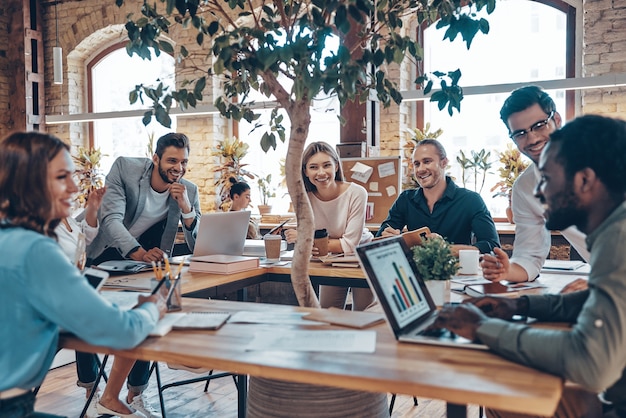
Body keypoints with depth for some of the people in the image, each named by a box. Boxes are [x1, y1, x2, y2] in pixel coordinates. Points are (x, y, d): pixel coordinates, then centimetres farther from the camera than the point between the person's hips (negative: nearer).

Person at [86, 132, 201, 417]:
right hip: (104, 255, -1)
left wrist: (186, 207, -31)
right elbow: (111, 218, -29)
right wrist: (137, 252, -47)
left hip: (147, 258, 2)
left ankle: (135, 395, 9)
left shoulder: (189, 191, -13)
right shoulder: (125, 168, -19)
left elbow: (199, 248, -15)